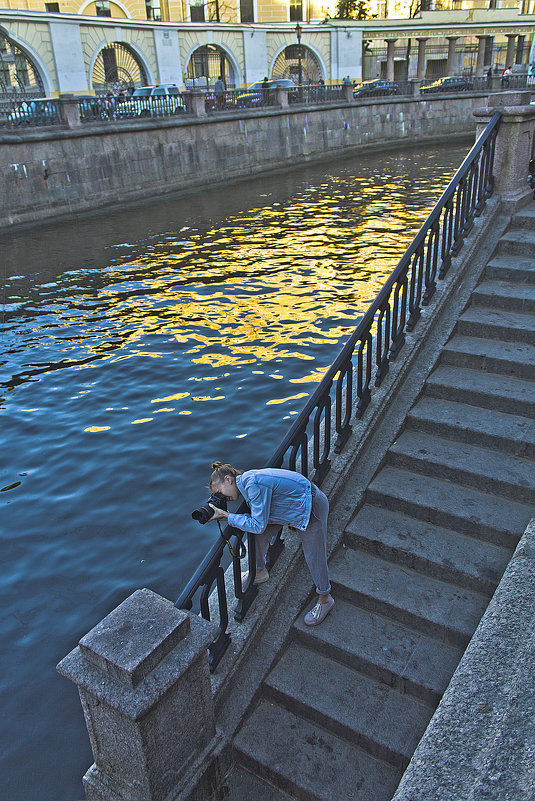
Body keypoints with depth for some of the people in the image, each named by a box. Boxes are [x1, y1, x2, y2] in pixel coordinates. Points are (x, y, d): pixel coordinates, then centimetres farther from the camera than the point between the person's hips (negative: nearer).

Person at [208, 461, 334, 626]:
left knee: (314, 556, 2)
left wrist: (227, 517, -21)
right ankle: (260, 572, 35)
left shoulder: (254, 485, -30)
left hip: (312, 506, -9)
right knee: (259, 535, 9)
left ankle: (325, 599, 24)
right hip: (293, 503, 9)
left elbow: (258, 525, -26)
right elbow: (256, 517, 6)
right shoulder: (246, 479, -1)